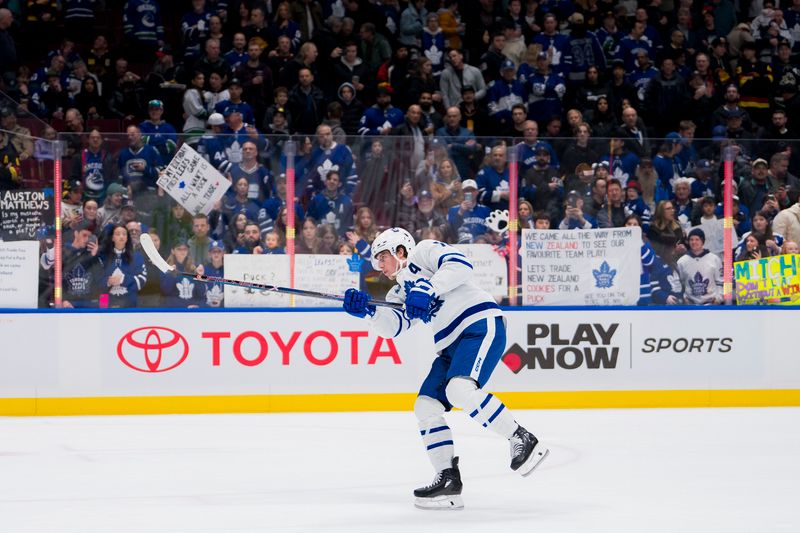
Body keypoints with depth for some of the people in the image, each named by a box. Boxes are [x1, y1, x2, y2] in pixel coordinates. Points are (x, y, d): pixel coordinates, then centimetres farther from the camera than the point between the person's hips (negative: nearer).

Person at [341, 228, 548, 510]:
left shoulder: (424, 252, 3)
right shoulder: (400, 293, 24)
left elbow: (460, 265, -15)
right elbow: (393, 325, 6)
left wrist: (427, 290, -24)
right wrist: (367, 311, -10)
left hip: (482, 326, -9)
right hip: (451, 345, 10)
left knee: (458, 389, -30)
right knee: (426, 406, 0)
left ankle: (523, 440, -22)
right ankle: (448, 479, 2)